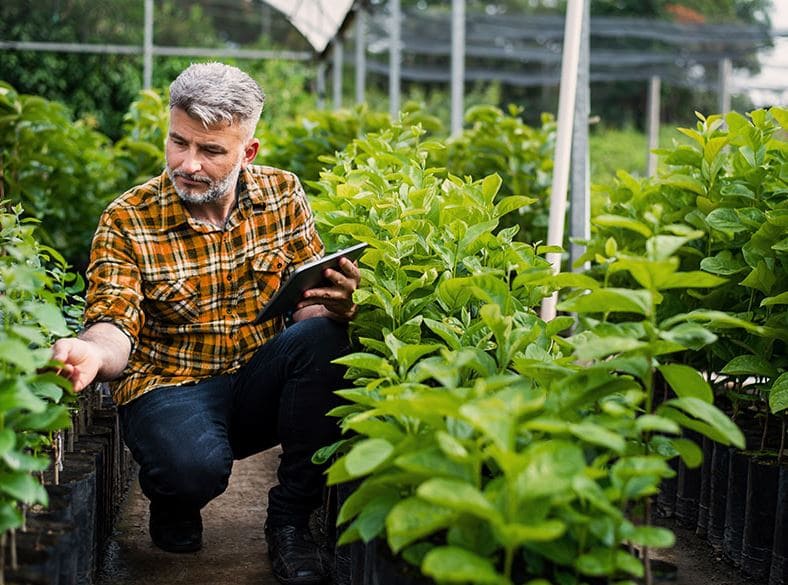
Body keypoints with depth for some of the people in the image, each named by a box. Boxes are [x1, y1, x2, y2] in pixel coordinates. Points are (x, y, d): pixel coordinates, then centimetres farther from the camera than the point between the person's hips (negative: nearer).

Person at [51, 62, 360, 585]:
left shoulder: (283, 195, 1)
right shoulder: (126, 221, -9)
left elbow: (308, 297, 0)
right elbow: (118, 324, -16)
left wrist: (334, 303, -26)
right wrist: (94, 350, -41)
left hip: (260, 384, 3)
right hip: (169, 386, -3)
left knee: (322, 337, -28)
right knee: (197, 465, -36)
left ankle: (291, 518, -11)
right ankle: (174, 501, 7)